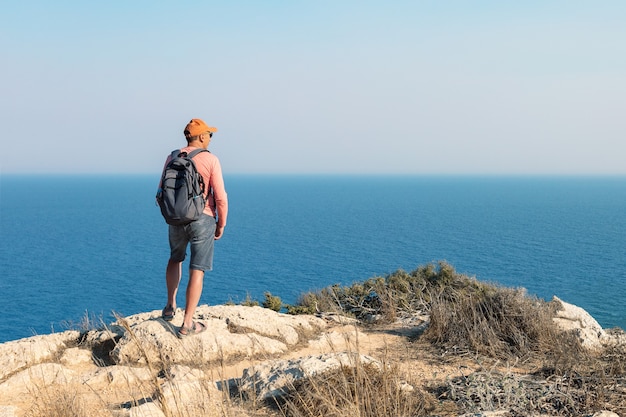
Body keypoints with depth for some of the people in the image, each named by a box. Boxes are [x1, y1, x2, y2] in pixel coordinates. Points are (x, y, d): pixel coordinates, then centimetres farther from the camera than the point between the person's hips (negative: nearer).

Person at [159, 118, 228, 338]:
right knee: (197, 271, 2)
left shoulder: (172, 158, 3)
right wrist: (221, 224, 1)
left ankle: (170, 306, 33)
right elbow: (220, 197, -12)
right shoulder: (211, 160, -10)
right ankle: (187, 324, 3)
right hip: (203, 220, -4)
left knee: (175, 258, 30)